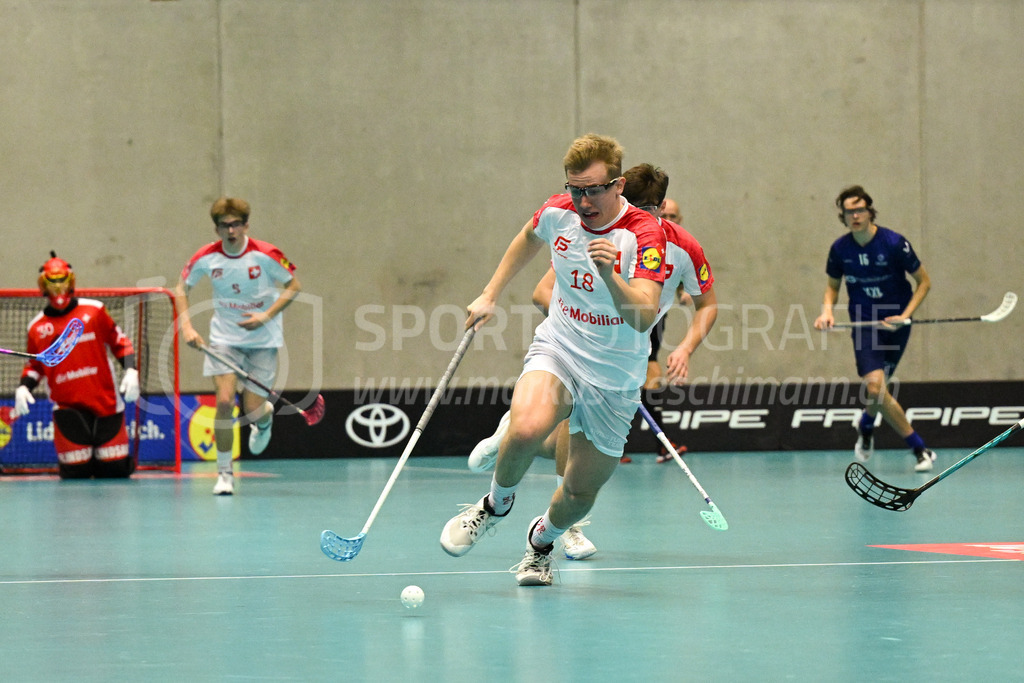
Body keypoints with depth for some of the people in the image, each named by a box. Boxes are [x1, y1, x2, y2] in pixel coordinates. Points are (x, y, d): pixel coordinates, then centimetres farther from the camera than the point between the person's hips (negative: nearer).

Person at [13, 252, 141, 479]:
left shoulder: (93, 310, 3)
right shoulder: (37, 327, 7)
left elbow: (119, 342, 7)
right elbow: (34, 366, 16)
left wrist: (131, 371, -7)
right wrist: (23, 388, -3)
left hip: (105, 400, 0)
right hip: (67, 406, 0)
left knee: (115, 469, -1)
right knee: (75, 471, -8)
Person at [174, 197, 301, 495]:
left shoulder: (266, 255, -16)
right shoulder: (206, 258, -9)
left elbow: (294, 286, -6)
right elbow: (181, 288, 6)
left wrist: (266, 316, -19)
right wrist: (186, 326, -8)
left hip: (263, 339, -1)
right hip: (224, 337, 1)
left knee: (253, 411, -4)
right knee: (224, 401, -15)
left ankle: (265, 417, 37)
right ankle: (224, 472, 0)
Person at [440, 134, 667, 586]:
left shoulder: (644, 234, -20)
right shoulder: (558, 213, -7)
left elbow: (643, 318, -33)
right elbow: (528, 239, 20)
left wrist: (609, 274, -48)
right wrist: (490, 295, 19)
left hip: (614, 377, -1)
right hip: (557, 349, 1)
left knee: (580, 493, 6)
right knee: (527, 430, -31)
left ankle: (541, 541, 40)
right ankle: (496, 504, -1)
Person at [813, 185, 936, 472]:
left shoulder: (894, 243, -12)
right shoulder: (840, 249, -3)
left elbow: (924, 282, -3)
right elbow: (833, 286, 14)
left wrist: (905, 315, -14)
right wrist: (827, 309, -7)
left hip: (895, 325, -1)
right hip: (864, 325, 1)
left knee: (876, 389, 1)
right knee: (875, 387, -17)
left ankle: (866, 424, 36)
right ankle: (920, 448, -6)